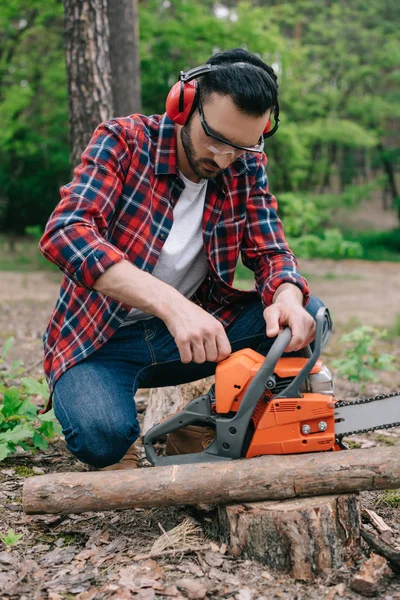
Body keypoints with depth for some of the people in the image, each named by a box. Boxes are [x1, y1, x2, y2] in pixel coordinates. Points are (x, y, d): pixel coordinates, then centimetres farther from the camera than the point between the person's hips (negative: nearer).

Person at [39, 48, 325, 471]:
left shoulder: (247, 169, -3)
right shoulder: (124, 141, -15)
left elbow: (271, 252, -3)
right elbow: (65, 232, -30)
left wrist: (287, 298, -30)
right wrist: (171, 304, -42)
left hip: (192, 331, 5)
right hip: (100, 339, -4)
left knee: (308, 315, -13)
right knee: (101, 434, -34)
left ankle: (194, 432, 0)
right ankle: (120, 451, 6)